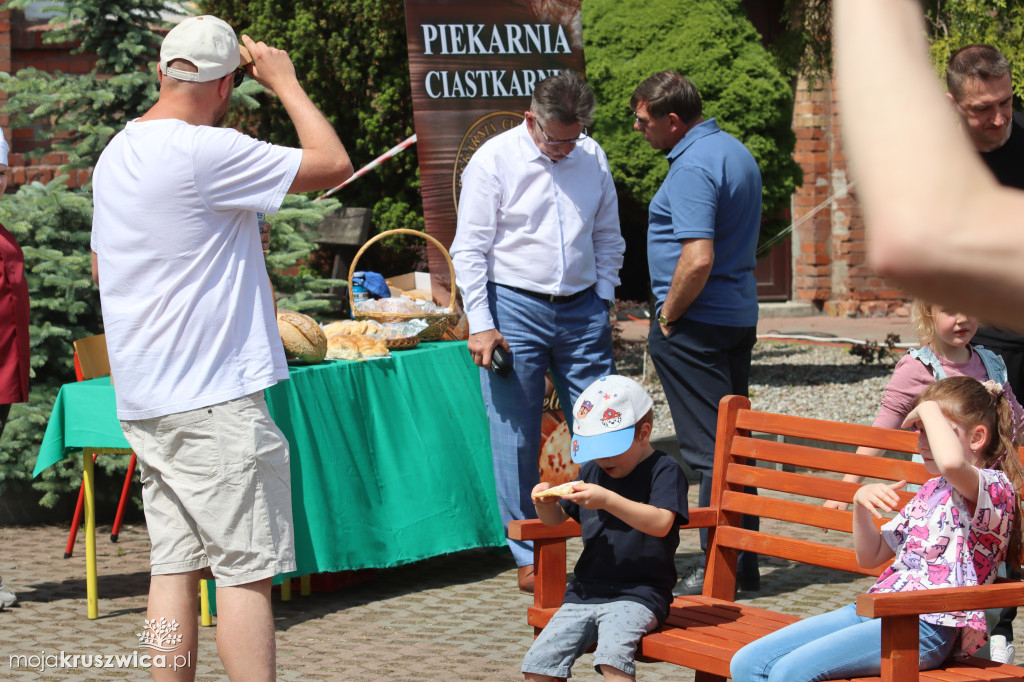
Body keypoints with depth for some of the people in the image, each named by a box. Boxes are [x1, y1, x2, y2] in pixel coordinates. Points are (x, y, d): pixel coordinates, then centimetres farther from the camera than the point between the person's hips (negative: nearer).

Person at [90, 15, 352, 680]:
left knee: (175, 563, 10)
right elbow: (333, 163, -13)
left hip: (143, 399, 9)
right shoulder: (205, 153, -15)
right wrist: (285, 81, 0)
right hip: (212, 397, -8)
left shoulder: (116, 155, 12)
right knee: (246, 569, -4)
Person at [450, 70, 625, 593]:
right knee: (516, 438, 0)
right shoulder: (493, 161, -5)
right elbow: (470, 250, -6)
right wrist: (481, 325, -11)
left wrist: (603, 302, 9)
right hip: (515, 309, -4)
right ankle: (529, 557, 9)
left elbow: (608, 236, 19)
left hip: (582, 310, 4)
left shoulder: (593, 158, 8)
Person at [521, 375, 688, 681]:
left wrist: (608, 501, -31)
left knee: (612, 653, -34)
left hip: (638, 595, -6)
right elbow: (556, 518, 24)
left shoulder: (664, 470, -5)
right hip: (586, 592, 6)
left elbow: (660, 523, -22)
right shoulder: (592, 471, 16)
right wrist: (545, 504, -1)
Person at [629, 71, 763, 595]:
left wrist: (668, 315, -15)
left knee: (708, 450, -5)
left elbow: (698, 259, -29)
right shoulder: (736, 151, 12)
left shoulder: (693, 168, -20)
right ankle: (744, 562, 19)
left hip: (696, 325, -10)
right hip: (740, 315, 10)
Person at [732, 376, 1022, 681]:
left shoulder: (994, 487, -5)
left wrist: (929, 409, -13)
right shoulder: (930, 491, 23)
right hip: (872, 609, 9)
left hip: (923, 625, -9)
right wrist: (861, 503, 8)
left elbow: (951, 462, -33)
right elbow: (870, 556, 28)